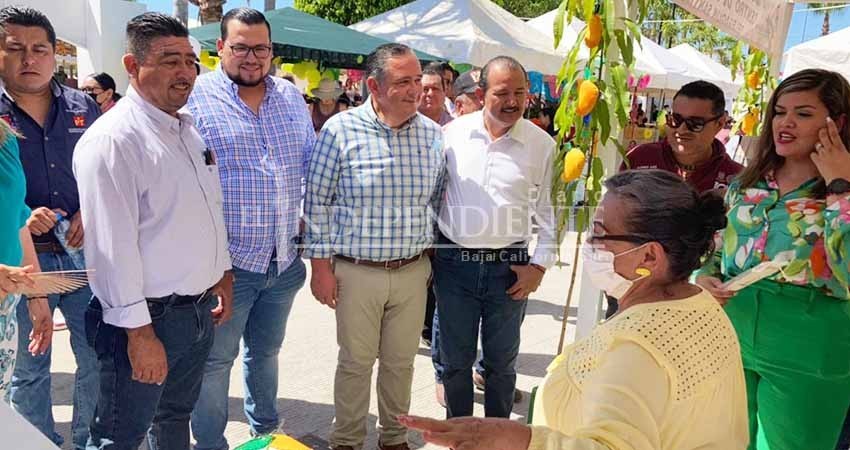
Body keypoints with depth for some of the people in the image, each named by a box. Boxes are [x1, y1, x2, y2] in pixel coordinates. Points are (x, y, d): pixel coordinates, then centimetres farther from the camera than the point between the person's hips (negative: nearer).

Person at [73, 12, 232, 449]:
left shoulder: (191, 128, 9)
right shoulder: (112, 139, -18)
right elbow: (112, 244, -21)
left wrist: (222, 273, 19)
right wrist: (139, 331, -20)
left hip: (199, 310, 8)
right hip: (146, 319, -8)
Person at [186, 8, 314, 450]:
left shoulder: (291, 96, 8)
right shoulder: (195, 97, -9)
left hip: (285, 260, 5)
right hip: (228, 262, -5)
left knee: (266, 351, 22)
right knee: (215, 360, 9)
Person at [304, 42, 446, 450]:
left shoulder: (432, 134, 0)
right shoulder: (341, 130, -11)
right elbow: (317, 201, -6)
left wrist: (432, 256, 13)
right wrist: (321, 266, -6)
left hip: (413, 271, 3)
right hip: (357, 271, -3)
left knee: (401, 362, 16)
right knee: (356, 363, 11)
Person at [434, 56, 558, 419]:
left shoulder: (541, 143, -3)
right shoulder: (453, 133, -1)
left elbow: (550, 210, 2)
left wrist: (540, 264, -3)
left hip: (510, 267, 0)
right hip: (454, 263, 1)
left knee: (502, 361, 14)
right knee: (455, 361, 13)